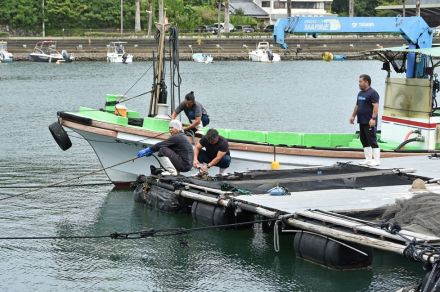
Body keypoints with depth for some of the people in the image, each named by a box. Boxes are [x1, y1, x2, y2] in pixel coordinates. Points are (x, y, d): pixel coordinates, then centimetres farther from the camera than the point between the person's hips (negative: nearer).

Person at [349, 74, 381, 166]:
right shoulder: (360, 93, 16)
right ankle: (368, 159, 16)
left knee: (372, 141, -8)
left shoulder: (372, 93, -12)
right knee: (364, 141, 10)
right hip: (362, 122, 9)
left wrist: (373, 118, -25)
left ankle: (376, 160, -5)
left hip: (369, 122, -9)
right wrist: (353, 115, 20)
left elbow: (376, 106, -19)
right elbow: (357, 106, 25)